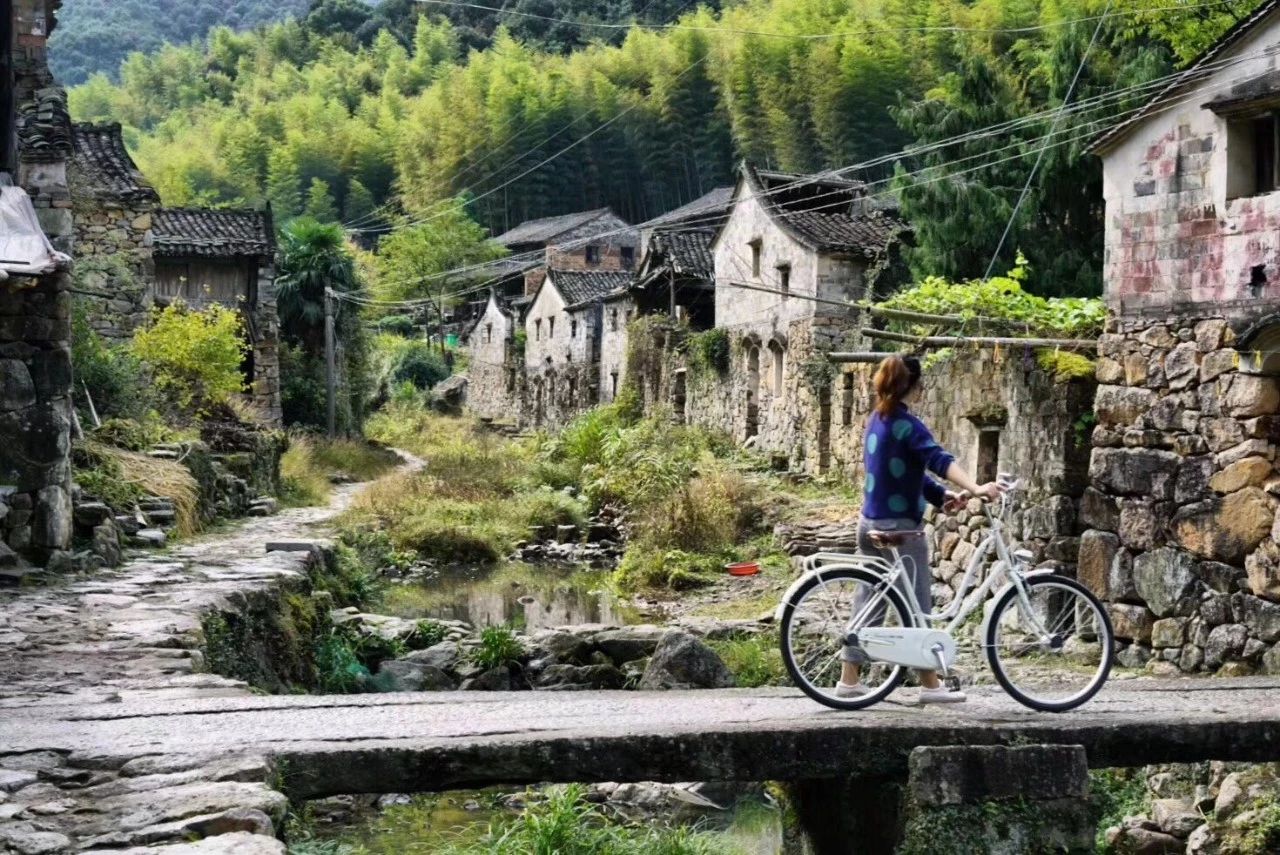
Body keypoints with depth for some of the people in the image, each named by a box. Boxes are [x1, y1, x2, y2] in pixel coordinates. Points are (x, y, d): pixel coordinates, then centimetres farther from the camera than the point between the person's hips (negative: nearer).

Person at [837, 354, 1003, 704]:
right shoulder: (906, 423, -15)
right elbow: (938, 458, -31)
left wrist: (942, 494, 2)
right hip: (899, 527, -8)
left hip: (871, 524, 8)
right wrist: (975, 487, -43)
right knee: (917, 606, -1)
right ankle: (930, 685, 4)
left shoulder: (876, 420, 11)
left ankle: (849, 679, 15)